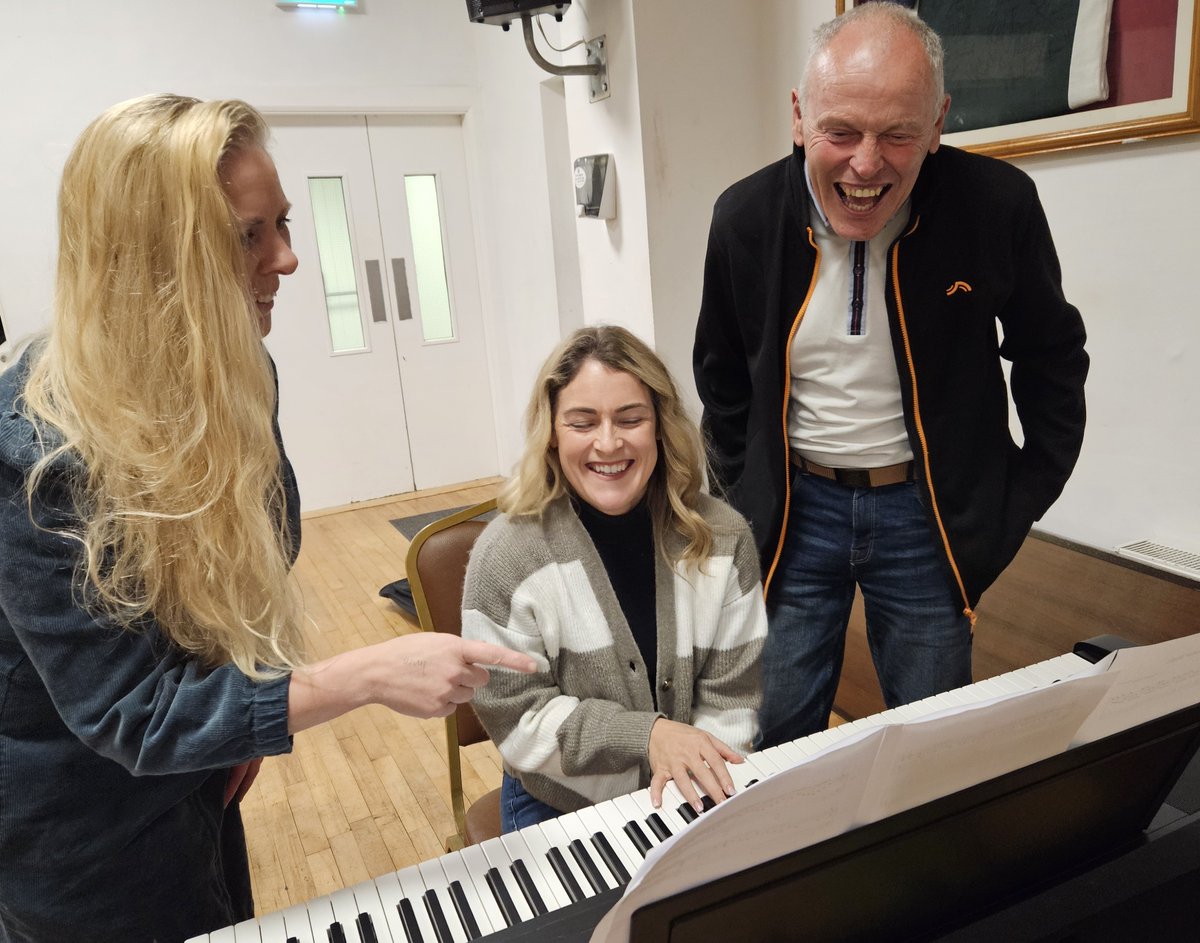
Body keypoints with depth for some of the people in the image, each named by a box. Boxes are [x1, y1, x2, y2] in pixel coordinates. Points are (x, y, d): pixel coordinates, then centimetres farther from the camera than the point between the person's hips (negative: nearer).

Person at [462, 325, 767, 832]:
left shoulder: (722, 538, -8)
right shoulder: (505, 554, -15)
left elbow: (730, 695, -3)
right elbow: (515, 714, -13)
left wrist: (696, 771, -20)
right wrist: (646, 734, -23)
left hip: (690, 796, 3)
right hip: (559, 806, -2)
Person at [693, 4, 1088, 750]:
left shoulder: (998, 204, -12)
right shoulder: (746, 217, -8)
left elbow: (1053, 359, 3)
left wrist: (1024, 501, 1)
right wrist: (743, 498, 6)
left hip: (932, 513, 0)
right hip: (795, 507, 1)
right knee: (776, 742, 10)